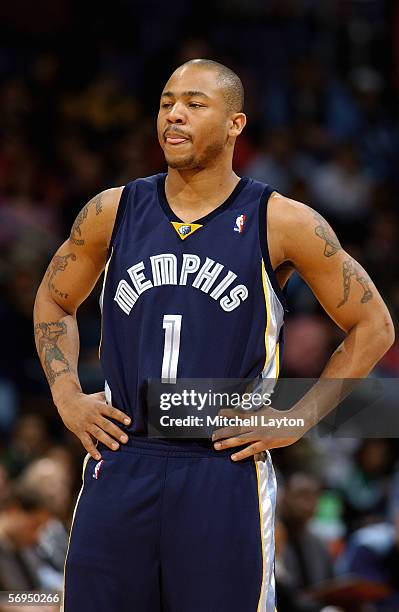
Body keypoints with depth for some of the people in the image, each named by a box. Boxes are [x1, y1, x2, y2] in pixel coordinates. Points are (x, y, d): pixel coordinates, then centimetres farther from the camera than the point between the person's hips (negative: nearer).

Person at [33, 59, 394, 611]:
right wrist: (67, 396, 8)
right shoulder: (113, 212, 6)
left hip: (225, 476, -3)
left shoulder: (281, 223, -4)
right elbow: (54, 301, 22)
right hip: (122, 468, 3)